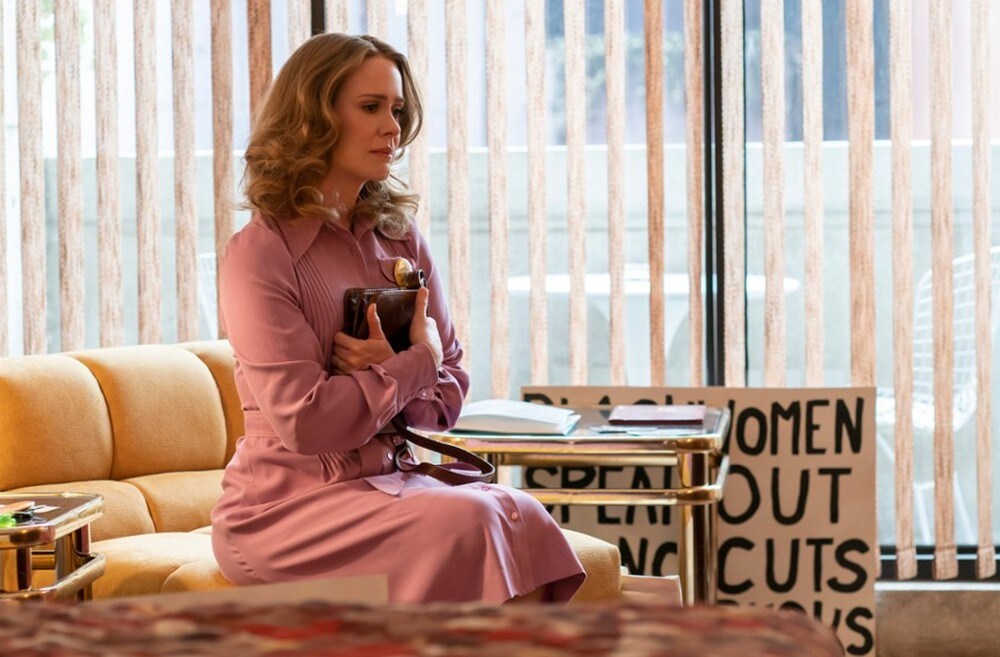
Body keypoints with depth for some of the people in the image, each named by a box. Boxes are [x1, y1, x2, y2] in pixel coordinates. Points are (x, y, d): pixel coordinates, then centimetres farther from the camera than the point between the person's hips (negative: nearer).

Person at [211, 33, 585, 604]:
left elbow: (449, 392, 10)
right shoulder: (260, 254, -9)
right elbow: (306, 421, -16)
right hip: (283, 505, -5)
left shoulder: (401, 240, 10)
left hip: (386, 480, 6)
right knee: (465, 520, -30)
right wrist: (416, 363, -7)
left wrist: (390, 371, -12)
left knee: (522, 515, -24)